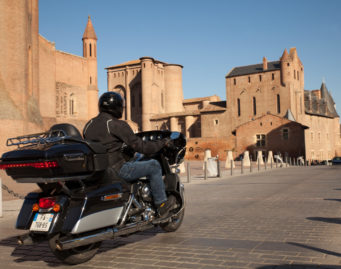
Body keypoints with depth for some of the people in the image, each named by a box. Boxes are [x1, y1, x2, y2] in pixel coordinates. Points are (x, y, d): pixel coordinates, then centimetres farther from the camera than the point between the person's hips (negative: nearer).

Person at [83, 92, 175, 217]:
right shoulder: (117, 125, -12)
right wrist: (162, 143, 1)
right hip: (116, 170, -8)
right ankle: (162, 205, 9)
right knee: (154, 166, 3)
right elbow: (139, 146, -13)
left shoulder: (88, 125, 11)